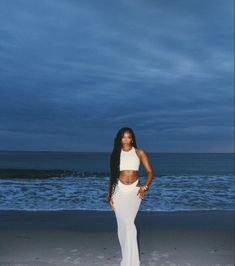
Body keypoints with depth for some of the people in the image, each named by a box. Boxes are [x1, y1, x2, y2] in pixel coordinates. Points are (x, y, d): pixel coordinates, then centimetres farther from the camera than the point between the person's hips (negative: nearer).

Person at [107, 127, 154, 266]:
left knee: (128, 223, -16)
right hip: (119, 190, 3)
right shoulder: (116, 154, 9)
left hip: (134, 190, -2)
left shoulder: (139, 152, 2)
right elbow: (112, 176, 12)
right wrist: (109, 195, 7)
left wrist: (145, 187, -13)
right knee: (122, 225, 3)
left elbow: (150, 172, 1)